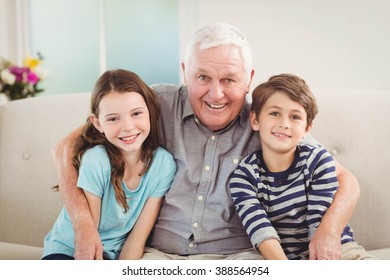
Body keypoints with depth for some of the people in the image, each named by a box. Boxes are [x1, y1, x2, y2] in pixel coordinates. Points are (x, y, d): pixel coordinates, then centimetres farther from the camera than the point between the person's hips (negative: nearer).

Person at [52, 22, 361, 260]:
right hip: (158, 252, 0)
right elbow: (68, 147, 1)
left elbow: (346, 182, 6)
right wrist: (84, 225, -14)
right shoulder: (159, 105, 0)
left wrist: (329, 230, -17)